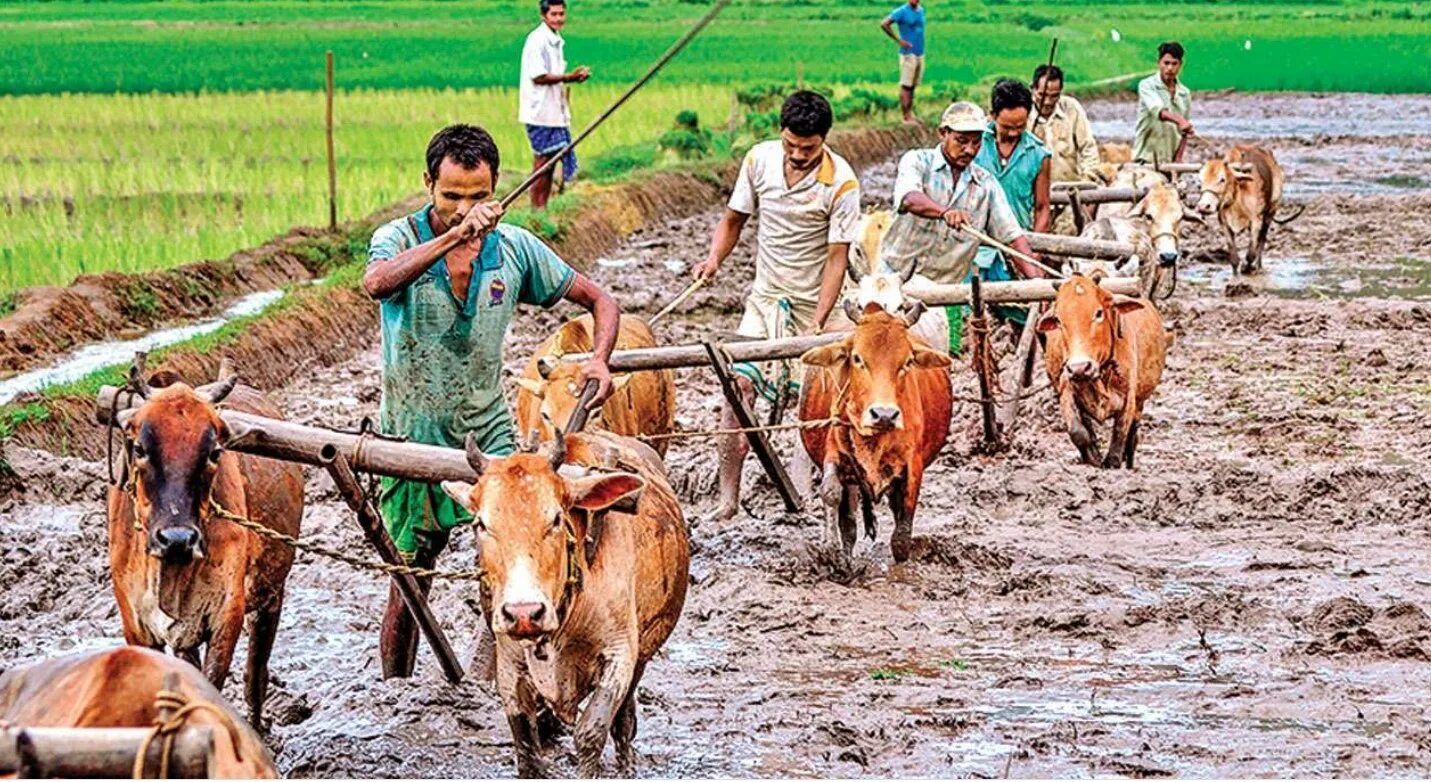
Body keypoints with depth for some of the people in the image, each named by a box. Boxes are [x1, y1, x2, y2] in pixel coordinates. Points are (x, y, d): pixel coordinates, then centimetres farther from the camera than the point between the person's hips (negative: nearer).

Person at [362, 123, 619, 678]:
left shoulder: (515, 248, -2)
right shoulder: (400, 239, -11)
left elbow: (600, 301, 7)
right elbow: (376, 284, -36)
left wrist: (600, 360, -13)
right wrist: (454, 235, -42)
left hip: (489, 436, 2)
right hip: (413, 440, -2)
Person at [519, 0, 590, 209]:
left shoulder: (557, 41, 16)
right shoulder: (537, 40, -13)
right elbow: (538, 77, -18)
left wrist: (574, 76, 3)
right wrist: (569, 77, -16)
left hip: (556, 111, 9)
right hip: (540, 111, -9)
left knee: (550, 160, 8)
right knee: (542, 160, -5)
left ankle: (543, 208, 13)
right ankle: (537, 209, 0)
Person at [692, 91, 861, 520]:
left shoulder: (841, 183, -18)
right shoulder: (759, 159, -6)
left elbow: (837, 257, -16)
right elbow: (734, 219, 7)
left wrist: (817, 323, -21)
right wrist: (714, 259, -12)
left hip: (814, 302, -3)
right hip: (766, 294, 3)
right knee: (739, 383, -11)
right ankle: (728, 496, -12)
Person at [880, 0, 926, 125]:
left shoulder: (921, 10, 12)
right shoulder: (902, 11, -9)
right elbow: (884, 24, -15)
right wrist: (899, 40, -15)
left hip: (920, 54, 7)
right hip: (908, 53, -7)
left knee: (913, 86, 11)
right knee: (906, 86, -5)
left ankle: (910, 114, 18)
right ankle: (907, 117, -4)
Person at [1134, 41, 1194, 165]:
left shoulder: (1185, 94, 10)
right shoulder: (1147, 86, -5)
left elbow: (1183, 131, 12)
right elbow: (1158, 110, -25)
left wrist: (1178, 158, 1)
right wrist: (1179, 120, -42)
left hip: (1171, 159, 4)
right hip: (1147, 157, -4)